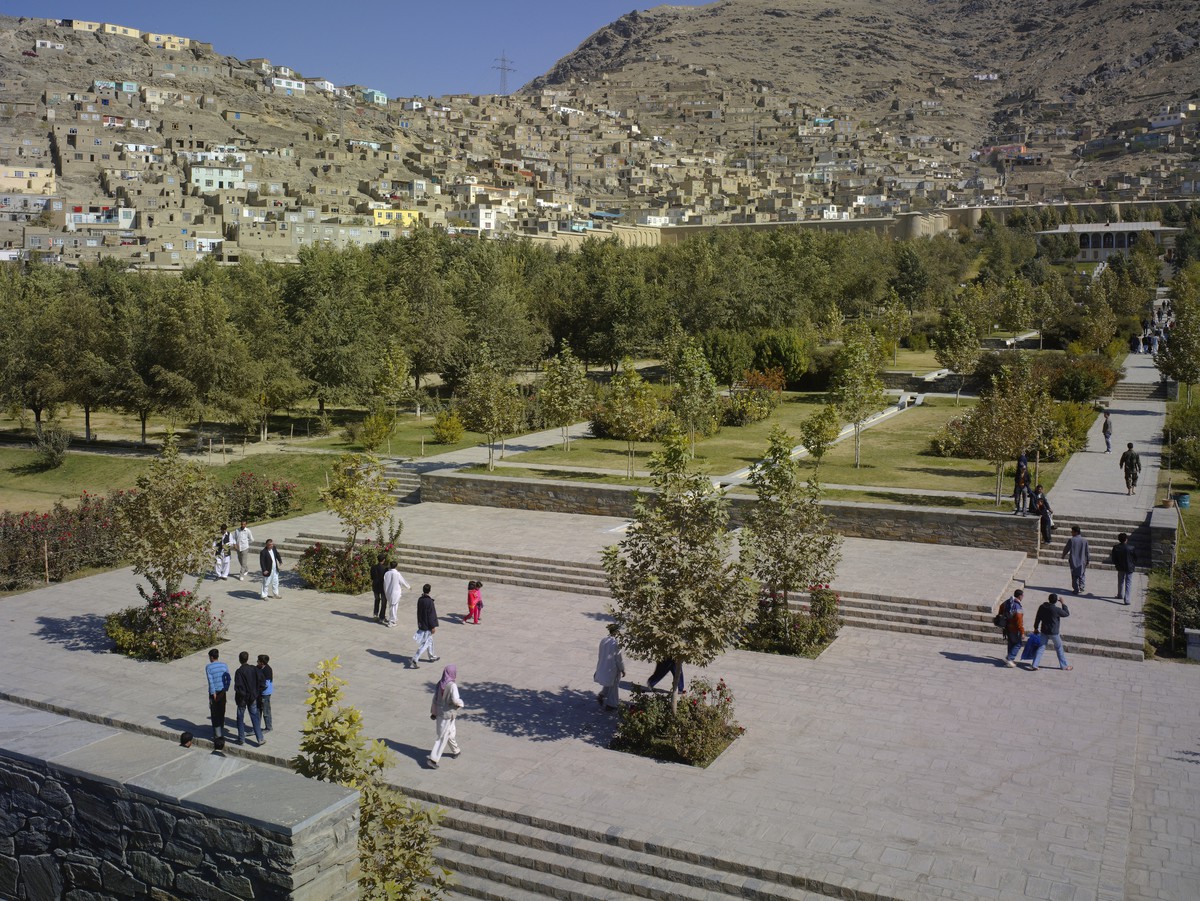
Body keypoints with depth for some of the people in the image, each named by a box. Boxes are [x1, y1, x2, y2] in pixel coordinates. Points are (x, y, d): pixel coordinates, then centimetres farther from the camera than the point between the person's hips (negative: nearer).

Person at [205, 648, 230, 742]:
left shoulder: (208, 667, -9)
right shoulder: (224, 666, 4)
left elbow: (210, 681, -15)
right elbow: (228, 679, -3)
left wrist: (214, 694, -14)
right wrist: (225, 690, -4)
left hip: (214, 692, -4)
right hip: (223, 692, 4)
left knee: (215, 714, 2)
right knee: (222, 713, 15)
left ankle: (217, 735, 1)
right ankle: (221, 732, 24)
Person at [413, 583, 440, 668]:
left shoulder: (420, 600, 0)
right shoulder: (429, 601, -23)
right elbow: (431, 615, -20)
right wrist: (433, 626, -13)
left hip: (421, 624, 8)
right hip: (427, 626, -8)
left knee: (430, 640, 23)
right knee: (425, 643, -1)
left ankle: (431, 657, 36)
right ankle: (415, 658, -8)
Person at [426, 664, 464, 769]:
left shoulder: (440, 683, -2)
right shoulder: (452, 685, -22)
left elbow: (435, 698, 4)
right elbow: (455, 700, -26)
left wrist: (433, 712, 13)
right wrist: (461, 703, -4)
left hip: (439, 712, 7)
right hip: (448, 714, -7)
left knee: (451, 731, 26)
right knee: (442, 737, 1)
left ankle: (455, 751, 44)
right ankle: (433, 759, 0)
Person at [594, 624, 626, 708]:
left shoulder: (603, 640, -5)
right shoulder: (615, 643, -24)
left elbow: (601, 654, 7)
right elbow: (619, 657, -17)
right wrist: (622, 669, -5)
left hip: (603, 666, 6)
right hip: (613, 668, -6)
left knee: (608, 684, 27)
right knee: (613, 685, 12)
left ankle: (601, 695, 15)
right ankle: (612, 704, 21)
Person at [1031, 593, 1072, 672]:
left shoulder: (1042, 607, -4)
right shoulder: (1057, 610, -20)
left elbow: (1037, 618, 5)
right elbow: (1067, 614, -5)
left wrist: (1036, 627, 18)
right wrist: (1063, 604, 2)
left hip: (1044, 631, 4)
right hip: (1053, 633, -4)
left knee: (1041, 648, 8)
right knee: (1059, 648, 14)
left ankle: (1035, 665, 2)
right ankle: (1064, 665, 25)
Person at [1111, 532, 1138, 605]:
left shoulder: (1115, 548, -10)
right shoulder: (1131, 548, -17)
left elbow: (1113, 558, -2)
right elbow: (1136, 558, -4)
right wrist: (1134, 565, 13)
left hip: (1120, 567, 3)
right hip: (1129, 568, -3)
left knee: (1120, 582, 23)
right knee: (1128, 584, 0)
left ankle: (1120, 595, 41)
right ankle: (1127, 600, -7)